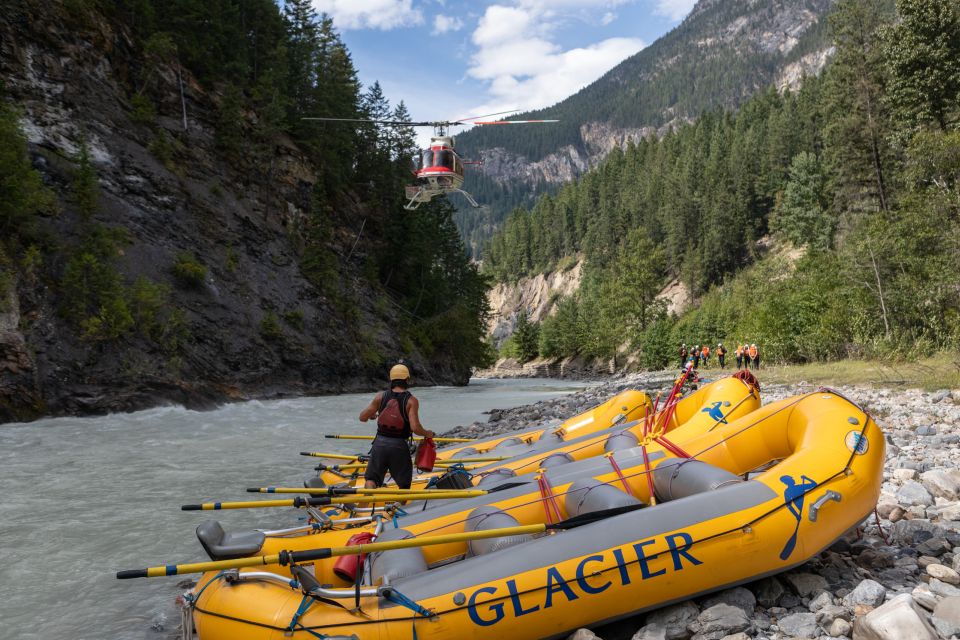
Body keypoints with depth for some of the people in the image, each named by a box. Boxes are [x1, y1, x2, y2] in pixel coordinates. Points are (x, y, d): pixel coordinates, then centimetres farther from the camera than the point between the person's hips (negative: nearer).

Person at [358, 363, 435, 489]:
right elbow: (415, 428, -17)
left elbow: (362, 417, 5)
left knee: (371, 478, 11)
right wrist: (427, 434, 2)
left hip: (380, 443, 2)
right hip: (399, 446, -2)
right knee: (404, 484, 16)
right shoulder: (411, 401, -7)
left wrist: (372, 415, 27)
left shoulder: (381, 396, 2)